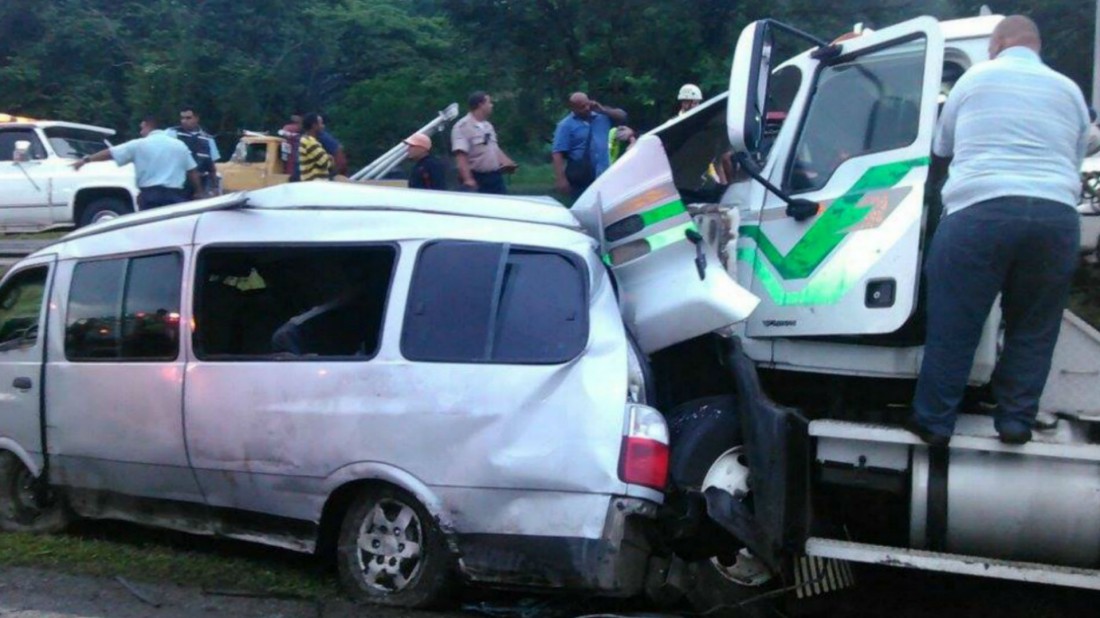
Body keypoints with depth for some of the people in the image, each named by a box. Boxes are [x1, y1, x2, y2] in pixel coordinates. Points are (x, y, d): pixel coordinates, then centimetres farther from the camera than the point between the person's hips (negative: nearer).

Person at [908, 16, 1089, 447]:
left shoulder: (974, 79, 14)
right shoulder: (1069, 90, 19)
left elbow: (940, 150, 25)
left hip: (980, 211, -2)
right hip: (1056, 216, 2)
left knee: (952, 325, 3)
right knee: (1033, 329, 13)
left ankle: (934, 422, 7)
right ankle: (1016, 420, 16)